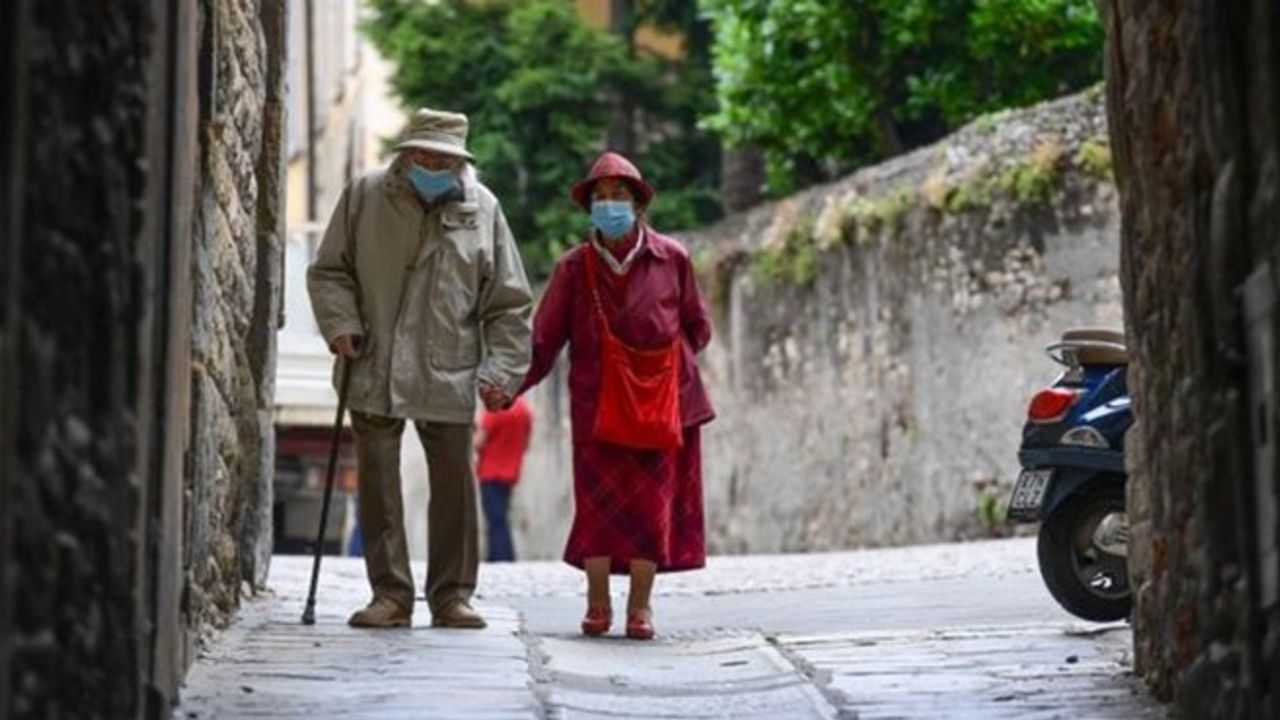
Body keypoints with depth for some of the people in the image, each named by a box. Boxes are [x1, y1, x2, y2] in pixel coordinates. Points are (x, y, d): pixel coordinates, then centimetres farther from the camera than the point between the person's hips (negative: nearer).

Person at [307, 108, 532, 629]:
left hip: (448, 376, 0)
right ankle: (390, 594, 9)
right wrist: (341, 324, -6)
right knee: (378, 481, 1)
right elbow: (329, 271, 10)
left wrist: (501, 371, -1)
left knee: (454, 483, 3)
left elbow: (508, 304, 7)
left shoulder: (482, 209, 3)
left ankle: (452, 594, 13)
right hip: (374, 371, 0)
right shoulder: (365, 196, 3)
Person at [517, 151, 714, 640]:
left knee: (651, 503, 0)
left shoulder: (672, 259, 1)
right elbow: (544, 340, -1)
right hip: (598, 405, 0)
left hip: (660, 400, 0)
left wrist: (668, 362, 0)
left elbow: (697, 328, 12)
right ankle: (597, 606, 5)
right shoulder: (574, 268, 0)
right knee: (598, 503, -5)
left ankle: (640, 606, 7)